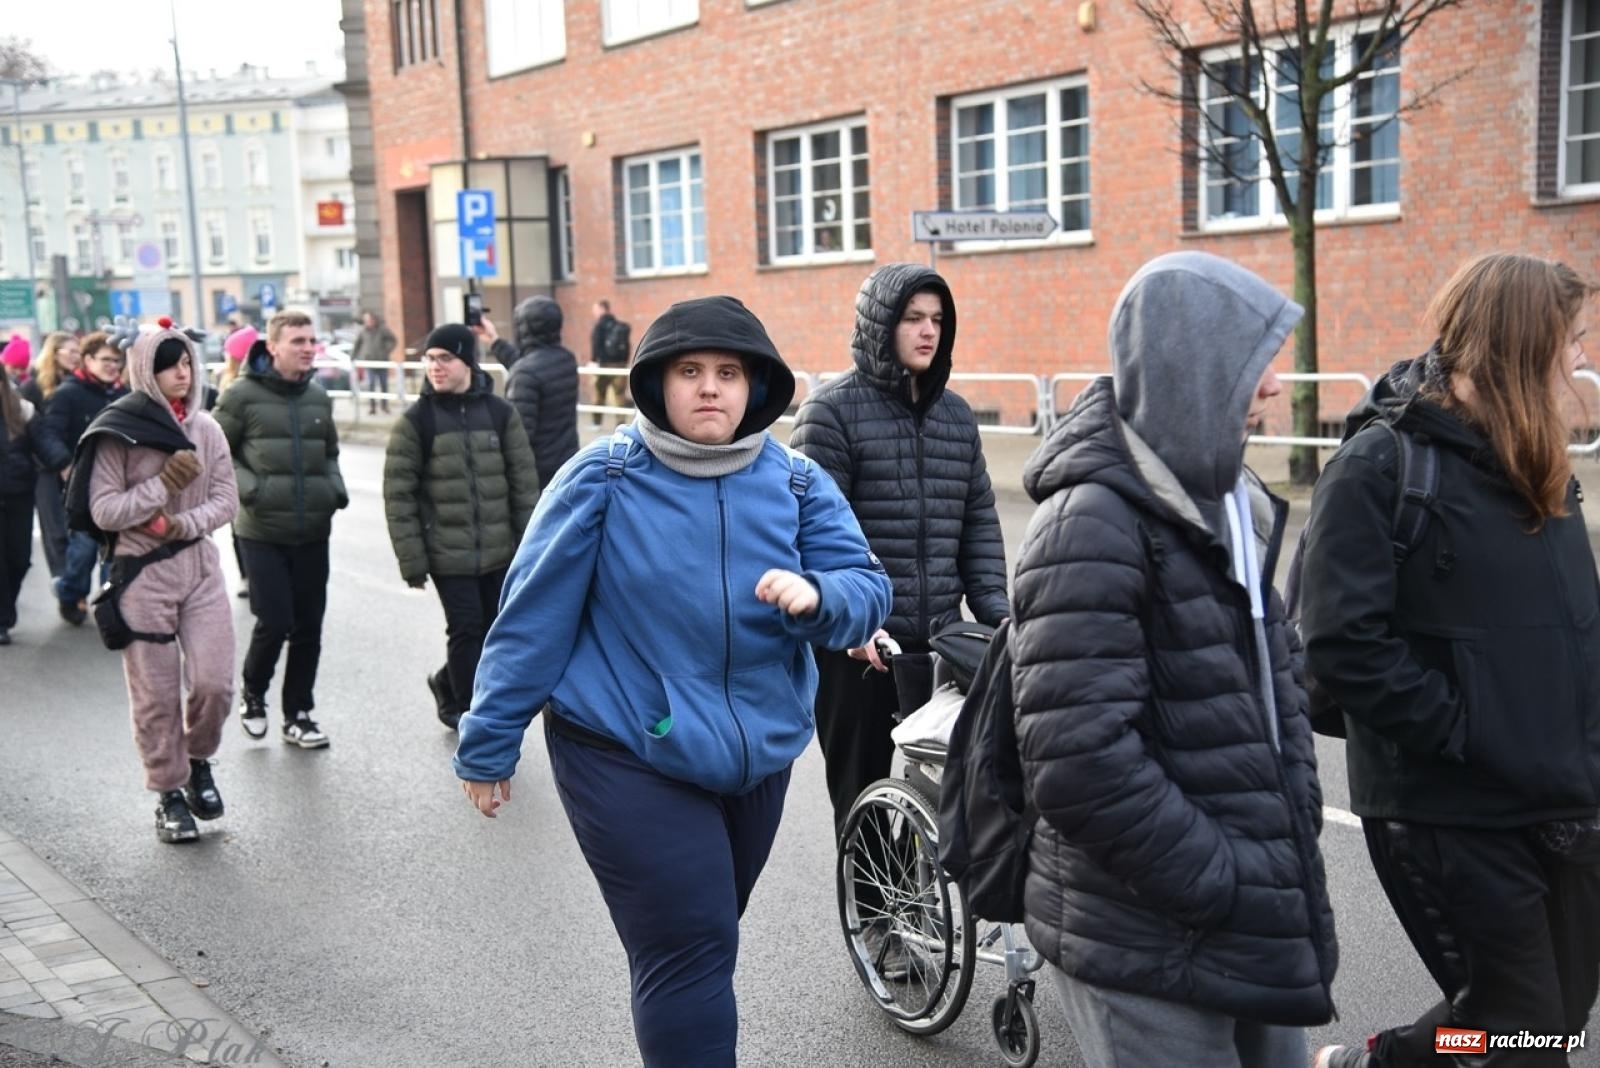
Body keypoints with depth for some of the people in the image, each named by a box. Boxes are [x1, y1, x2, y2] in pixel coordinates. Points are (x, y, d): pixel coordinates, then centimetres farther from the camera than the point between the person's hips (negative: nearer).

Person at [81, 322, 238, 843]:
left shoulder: (205, 427, 4)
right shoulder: (119, 431, -7)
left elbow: (226, 499, 4)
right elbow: (104, 510, -10)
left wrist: (181, 523, -12)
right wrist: (165, 484, -16)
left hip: (200, 567, 3)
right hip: (141, 573, -3)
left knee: (214, 682, -2)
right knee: (156, 694, 4)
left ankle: (199, 761, 26)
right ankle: (170, 794, 19)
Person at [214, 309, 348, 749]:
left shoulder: (319, 398, 9)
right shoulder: (243, 395, -6)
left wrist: (336, 486, 4)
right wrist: (248, 488, -14)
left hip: (313, 532, 5)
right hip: (262, 532, -4)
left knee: (308, 628, 7)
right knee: (274, 622, -7)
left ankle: (298, 714, 21)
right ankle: (252, 693, 22)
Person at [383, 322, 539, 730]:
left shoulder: (500, 413, 3)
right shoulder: (416, 420, -4)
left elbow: (524, 483, 5)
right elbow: (398, 494, -5)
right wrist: (411, 560, -8)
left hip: (499, 551, 3)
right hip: (448, 554, -3)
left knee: (496, 629, 11)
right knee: (467, 629, -2)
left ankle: (449, 684, 37)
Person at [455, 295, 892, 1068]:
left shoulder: (798, 485, -1)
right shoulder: (602, 480, -11)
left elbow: (868, 592, -5)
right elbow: (535, 617, -8)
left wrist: (817, 596, -29)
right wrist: (489, 742, -4)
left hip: (757, 754, 5)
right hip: (627, 753, -5)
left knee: (704, 938, 22)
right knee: (690, 944, -9)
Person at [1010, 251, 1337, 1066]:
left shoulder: (1223, 500, 9)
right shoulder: (1096, 522, -19)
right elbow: (1078, 756, -26)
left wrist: (1292, 841, 9)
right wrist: (1222, 889, -19)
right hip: (1151, 944, -8)